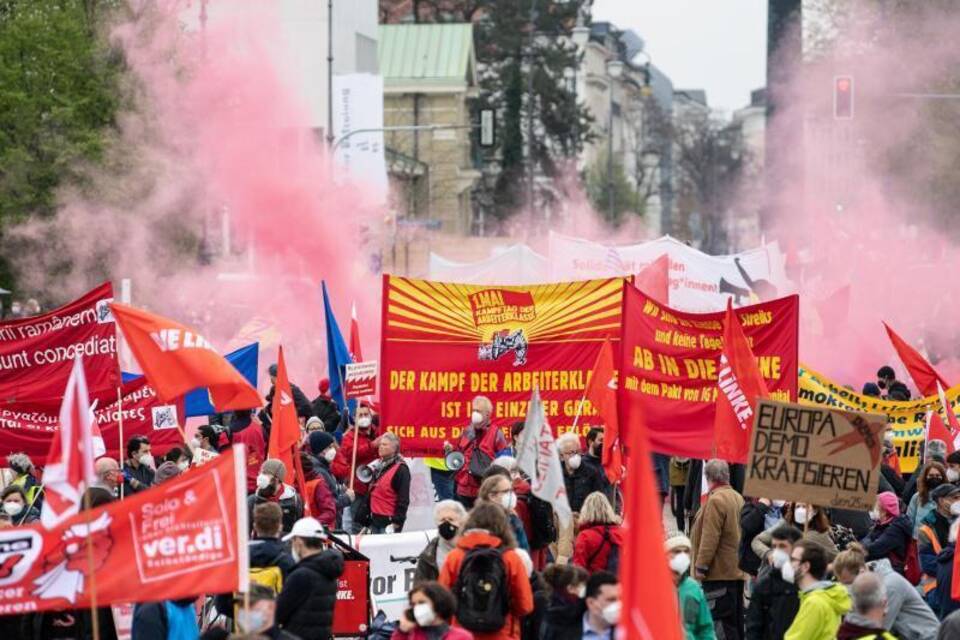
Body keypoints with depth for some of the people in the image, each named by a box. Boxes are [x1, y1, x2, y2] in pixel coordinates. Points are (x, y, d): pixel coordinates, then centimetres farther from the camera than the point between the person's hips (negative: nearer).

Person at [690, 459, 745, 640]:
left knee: (721, 620, -7)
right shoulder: (737, 498, 12)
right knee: (735, 618, 13)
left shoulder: (716, 500, -16)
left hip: (719, 571, -9)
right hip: (736, 569, 9)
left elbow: (710, 537, -20)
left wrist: (701, 565, -15)